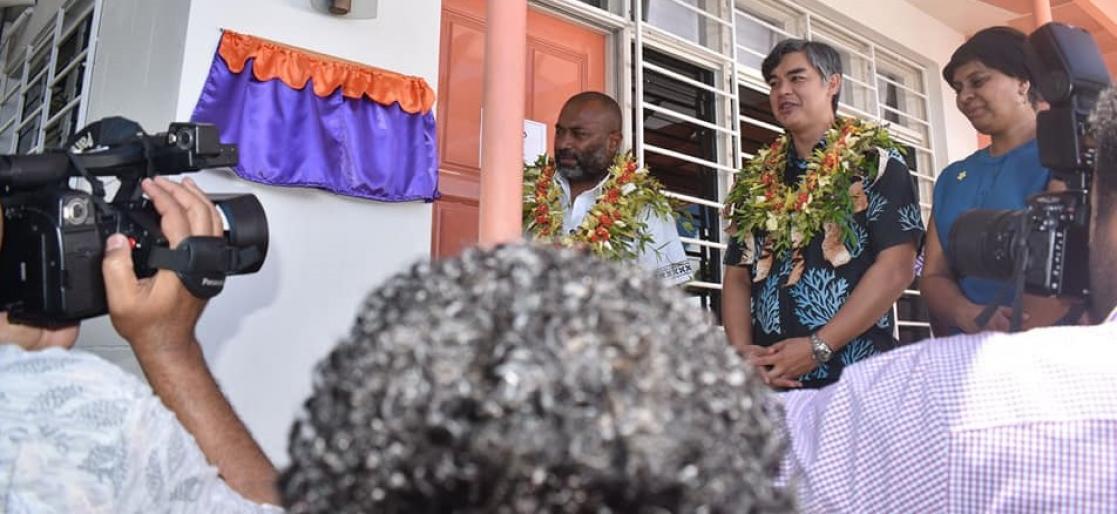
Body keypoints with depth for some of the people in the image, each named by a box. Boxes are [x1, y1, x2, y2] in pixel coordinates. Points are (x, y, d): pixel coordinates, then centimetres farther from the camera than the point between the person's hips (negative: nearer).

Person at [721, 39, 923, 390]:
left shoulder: (874, 162, 0)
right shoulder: (754, 181, 12)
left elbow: (896, 268, -9)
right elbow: (737, 276, 10)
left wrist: (819, 347, -15)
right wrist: (741, 351, -6)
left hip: (856, 374, -4)